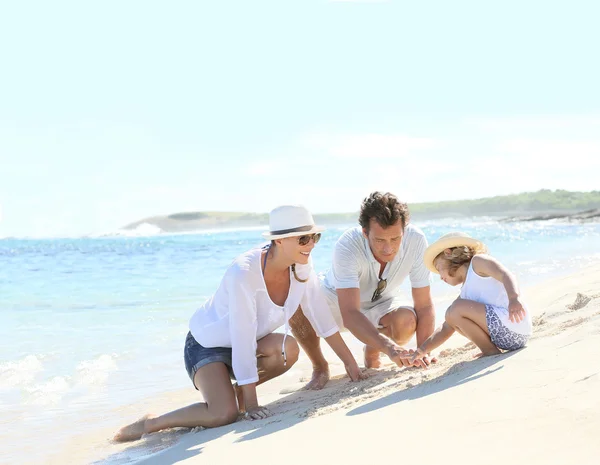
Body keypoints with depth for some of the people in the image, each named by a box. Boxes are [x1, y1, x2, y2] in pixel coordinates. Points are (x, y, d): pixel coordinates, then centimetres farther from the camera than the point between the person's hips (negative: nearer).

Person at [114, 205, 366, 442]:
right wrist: (251, 403, -27)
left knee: (288, 348, -24)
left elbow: (322, 317, -3)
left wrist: (351, 363, -2)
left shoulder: (302, 268, -14)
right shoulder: (244, 272, -34)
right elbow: (243, 339, -31)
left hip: (247, 345, 6)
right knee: (225, 414, -26)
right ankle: (148, 424, -4)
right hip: (208, 344, -6)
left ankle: (238, 391, 2)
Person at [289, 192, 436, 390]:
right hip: (339, 301, -2)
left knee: (407, 322, -33)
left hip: (382, 303, 2)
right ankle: (320, 367, -6)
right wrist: (390, 347, -59)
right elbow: (350, 314, -46)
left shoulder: (416, 241, -29)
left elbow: (424, 305, -21)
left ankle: (372, 353, 4)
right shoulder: (347, 246, -38)